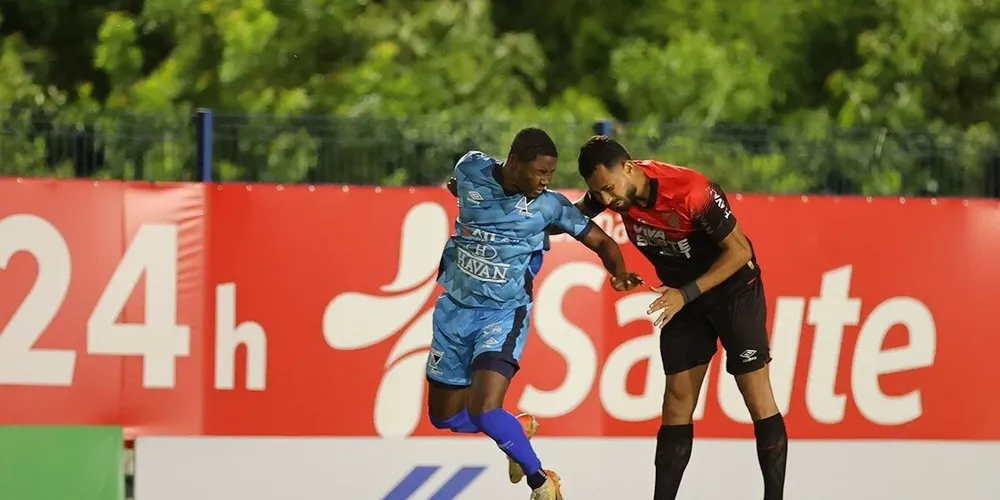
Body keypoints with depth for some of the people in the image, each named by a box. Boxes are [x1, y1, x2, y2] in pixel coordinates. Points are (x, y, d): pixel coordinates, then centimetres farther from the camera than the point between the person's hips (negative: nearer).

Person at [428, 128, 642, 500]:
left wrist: (619, 272, -24)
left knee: (483, 411, -23)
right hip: (455, 306, 4)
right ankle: (518, 429, 41)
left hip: (504, 313, -4)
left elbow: (600, 241, -7)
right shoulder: (471, 170, -9)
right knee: (444, 416, 13)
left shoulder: (549, 204, -13)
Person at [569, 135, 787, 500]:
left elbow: (740, 250, -24)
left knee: (756, 394, -6)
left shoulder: (691, 191, -32)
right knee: (677, 397, 2)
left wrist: (686, 294, -28)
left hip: (733, 288, -6)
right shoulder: (611, 189, -13)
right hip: (682, 295, 6)